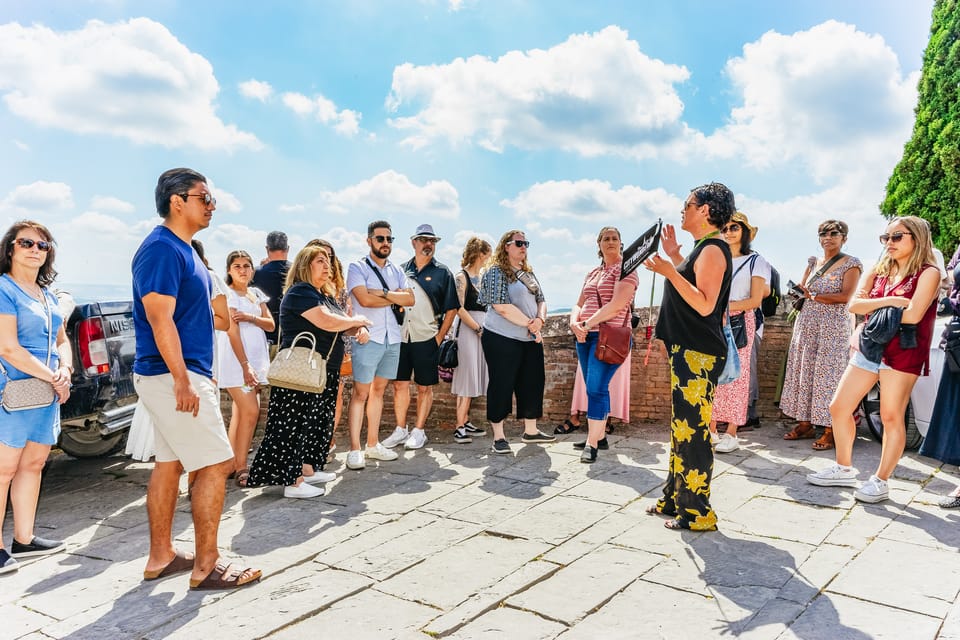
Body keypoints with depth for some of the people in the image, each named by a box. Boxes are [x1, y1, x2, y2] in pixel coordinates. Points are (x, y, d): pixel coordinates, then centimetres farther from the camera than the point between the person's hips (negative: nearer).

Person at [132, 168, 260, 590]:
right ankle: (206, 566, 3)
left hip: (182, 374, 10)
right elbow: (160, 318, -22)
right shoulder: (162, 249, -16)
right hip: (172, 375, -10)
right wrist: (182, 380, -24)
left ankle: (161, 557, 25)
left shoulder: (181, 250, 15)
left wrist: (196, 376, 22)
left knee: (170, 463, 14)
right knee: (216, 464, -6)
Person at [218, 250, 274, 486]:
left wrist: (251, 318, -12)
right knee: (251, 412, -12)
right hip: (236, 359, -7)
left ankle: (234, 464, 14)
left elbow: (270, 324, 9)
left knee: (240, 413, 9)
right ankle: (241, 468, -6)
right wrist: (245, 365, -20)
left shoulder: (256, 294, 15)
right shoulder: (227, 294, -6)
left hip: (257, 357, 7)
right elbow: (232, 331, -14)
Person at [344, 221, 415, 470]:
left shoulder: (397, 271, 14)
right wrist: (396, 297, -6)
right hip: (367, 338, -6)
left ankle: (373, 444, 20)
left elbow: (410, 299, 0)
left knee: (378, 390, 12)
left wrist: (383, 293, -13)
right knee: (360, 393, -5)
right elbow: (365, 299, -18)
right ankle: (355, 450, 0)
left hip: (392, 338, 6)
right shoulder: (358, 268, -3)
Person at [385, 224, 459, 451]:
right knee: (400, 384, 8)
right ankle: (400, 430, 20)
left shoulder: (442, 272, 2)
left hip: (426, 339, -3)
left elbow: (451, 309, 1)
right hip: (400, 338, 3)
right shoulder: (401, 270, 10)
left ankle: (418, 431, 16)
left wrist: (439, 337, -4)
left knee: (424, 387, 5)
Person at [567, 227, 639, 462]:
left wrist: (587, 323, -13)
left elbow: (616, 306, -15)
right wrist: (575, 323, -5)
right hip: (585, 337, 7)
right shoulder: (592, 274, 20)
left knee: (596, 388, -14)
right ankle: (600, 435, 19)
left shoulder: (625, 269, -3)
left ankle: (592, 444, -10)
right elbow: (579, 304, 17)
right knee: (594, 388, 9)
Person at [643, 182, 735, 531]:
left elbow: (704, 304, -22)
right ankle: (675, 499, 28)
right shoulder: (703, 248, 17)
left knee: (692, 430, -6)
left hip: (698, 354, -11)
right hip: (687, 350, 11)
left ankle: (697, 512, 4)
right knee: (682, 426, 16)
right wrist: (674, 256, 25)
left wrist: (670, 272, -29)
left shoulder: (713, 249, -14)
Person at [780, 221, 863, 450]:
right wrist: (799, 292, -2)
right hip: (807, 323, 6)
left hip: (833, 326, -5)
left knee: (828, 375, -7)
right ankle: (805, 424, 11)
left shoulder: (851, 264, 1)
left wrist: (813, 296, -12)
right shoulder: (813, 262, 17)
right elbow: (801, 291, 20)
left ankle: (830, 430, -3)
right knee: (803, 372, 3)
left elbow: (846, 296, -12)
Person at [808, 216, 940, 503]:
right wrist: (889, 301, -14)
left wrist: (873, 308, -6)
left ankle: (880, 481, 9)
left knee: (891, 416, -3)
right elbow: (854, 305, 1)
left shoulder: (928, 273, -4)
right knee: (838, 407, 6)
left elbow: (913, 315, -18)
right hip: (868, 348, 7)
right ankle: (844, 469, 21)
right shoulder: (877, 272, 14)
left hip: (902, 352, -6)